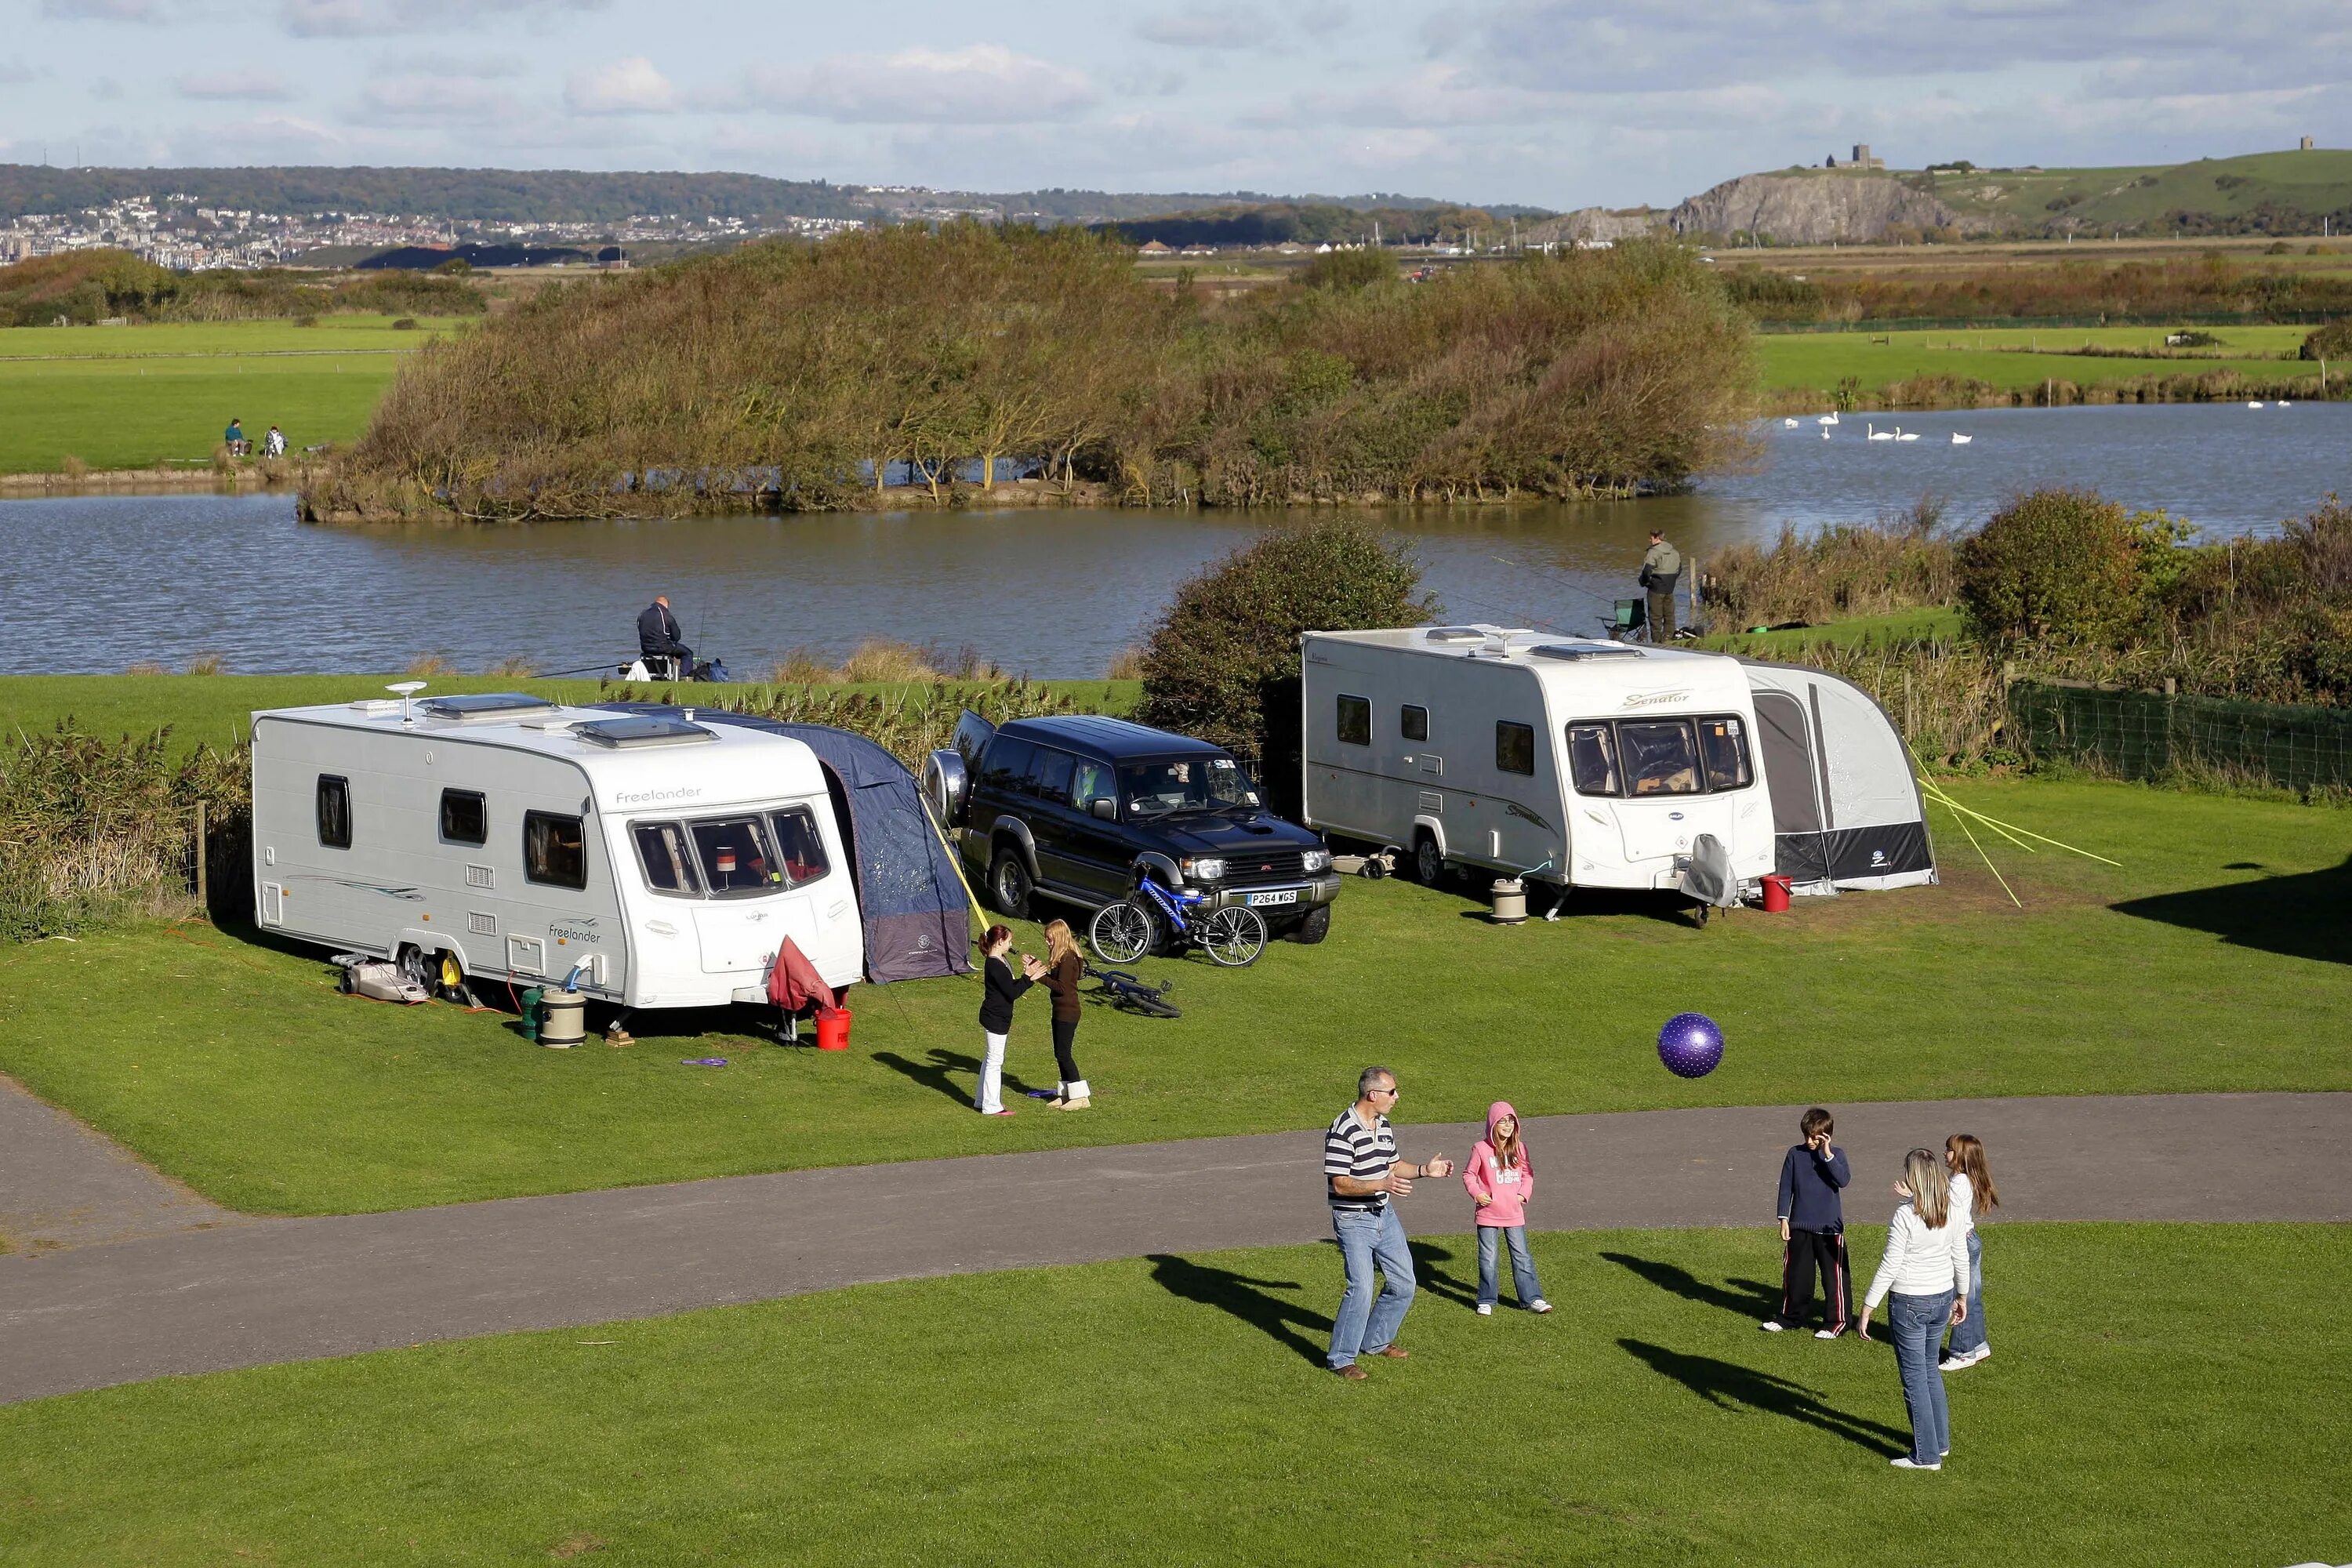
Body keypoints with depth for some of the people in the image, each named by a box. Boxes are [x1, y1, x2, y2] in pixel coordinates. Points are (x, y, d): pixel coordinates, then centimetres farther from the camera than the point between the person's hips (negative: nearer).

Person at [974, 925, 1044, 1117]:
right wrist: (1027, 976, -17)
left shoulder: (1000, 963, 10)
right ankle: (991, 1106, 4)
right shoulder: (995, 966, -22)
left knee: (991, 1059, 19)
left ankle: (982, 1100, 29)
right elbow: (1012, 993, -23)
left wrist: (1029, 977, 1)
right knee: (995, 1061, -3)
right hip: (995, 1020, -11)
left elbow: (1012, 987, 11)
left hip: (995, 1018, 11)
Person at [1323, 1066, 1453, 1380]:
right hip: (1353, 1221, -9)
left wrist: (1425, 1170, 5)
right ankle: (1341, 1358, -2)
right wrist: (1383, 1184, -33)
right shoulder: (1343, 1131, -21)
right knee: (1361, 1289, -15)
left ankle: (1375, 1341, 33)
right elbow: (1341, 1184, -23)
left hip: (1384, 1214, 9)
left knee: (1403, 1283, 13)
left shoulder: (1384, 1126, 8)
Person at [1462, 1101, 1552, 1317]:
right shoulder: (1481, 1150, -8)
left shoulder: (1519, 1148, 3)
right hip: (1488, 1214, -3)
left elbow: (1528, 1173, 14)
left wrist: (1524, 1193, -1)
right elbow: (1469, 1174, 2)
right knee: (1488, 1259, 4)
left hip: (1514, 1214, 3)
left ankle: (1532, 1298, 12)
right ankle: (1486, 1301, 15)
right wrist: (1476, 1193, -12)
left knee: (1522, 1257, 6)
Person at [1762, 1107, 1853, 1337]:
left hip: (1829, 1227, -3)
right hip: (1799, 1227, 3)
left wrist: (1827, 1155, -25)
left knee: (1834, 1275, 1)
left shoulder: (1835, 1155, -4)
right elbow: (1786, 1187, 4)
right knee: (1795, 1274, 13)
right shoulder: (1795, 1154, 1)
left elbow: (1843, 1180, -21)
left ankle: (1836, 1321, 11)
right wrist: (1784, 1219, 1)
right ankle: (1791, 1316, 27)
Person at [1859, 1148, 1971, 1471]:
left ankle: (1926, 1454, 10)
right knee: (1930, 1368, 24)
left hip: (1909, 1303, -7)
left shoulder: (1906, 1215, -20)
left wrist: (1868, 1307, -12)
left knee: (1914, 1376, 4)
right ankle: (1940, 1440, 33)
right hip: (1943, 1297, 7)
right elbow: (1961, 1259, 8)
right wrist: (1962, 1296, 24)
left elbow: (1890, 1266, -18)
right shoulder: (1951, 1212, -1)